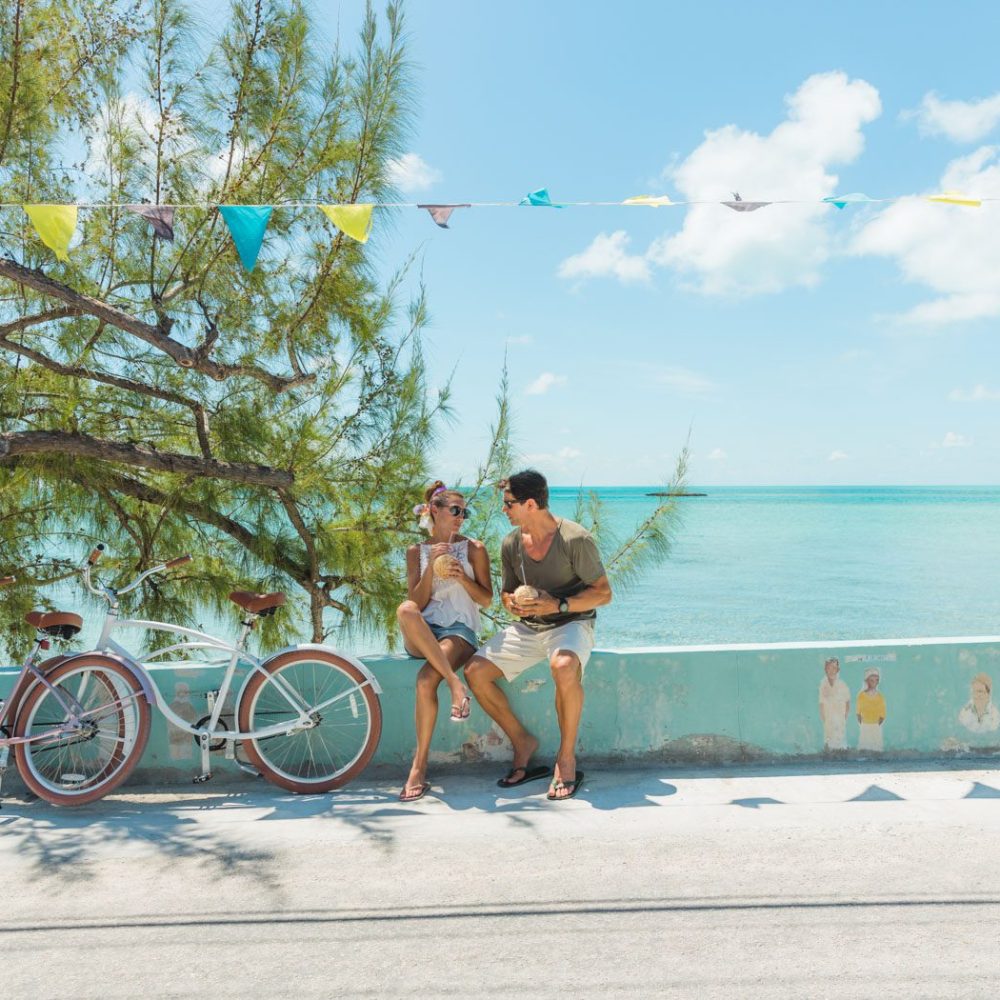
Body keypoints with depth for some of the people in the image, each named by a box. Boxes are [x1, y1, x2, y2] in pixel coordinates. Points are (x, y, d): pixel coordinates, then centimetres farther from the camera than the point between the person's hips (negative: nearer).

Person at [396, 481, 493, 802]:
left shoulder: (474, 549, 11)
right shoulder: (417, 551, 15)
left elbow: (486, 599, 8)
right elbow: (416, 602, 4)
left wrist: (462, 577, -8)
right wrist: (431, 567, -8)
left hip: (459, 629, -2)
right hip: (422, 634, 2)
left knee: (426, 680, -31)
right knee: (404, 610, -35)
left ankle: (419, 765, -21)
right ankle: (454, 683, -34)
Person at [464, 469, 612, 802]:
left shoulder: (575, 539, -14)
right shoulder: (511, 544, 4)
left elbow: (603, 592, -11)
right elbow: (507, 592, 17)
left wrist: (558, 605, -23)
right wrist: (513, 604, -9)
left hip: (571, 622, -6)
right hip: (527, 626, 6)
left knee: (564, 666, -39)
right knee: (475, 670, -13)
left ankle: (567, 756, -19)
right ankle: (521, 741, 5)